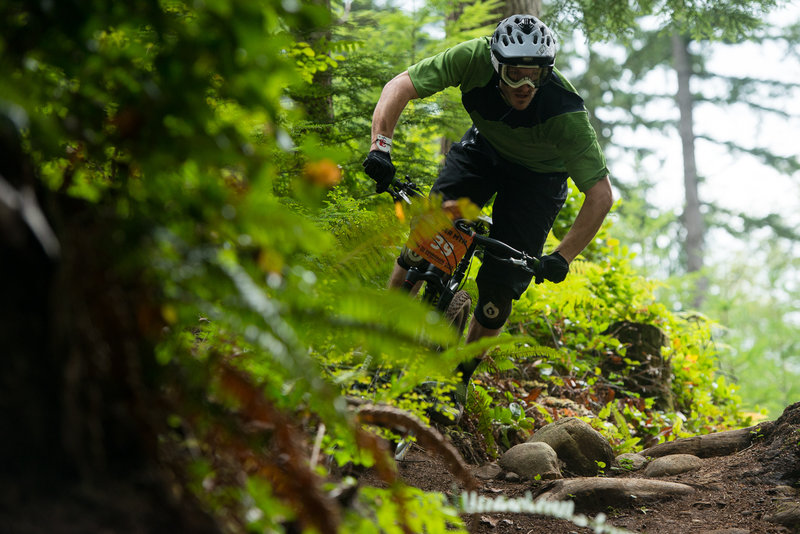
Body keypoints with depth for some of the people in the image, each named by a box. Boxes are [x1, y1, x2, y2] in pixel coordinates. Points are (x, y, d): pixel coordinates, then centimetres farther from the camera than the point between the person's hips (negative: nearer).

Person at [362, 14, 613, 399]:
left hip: (538, 175, -2)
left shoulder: (566, 113, -38)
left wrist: (562, 257, -39)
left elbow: (600, 194, -32)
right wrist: (380, 145, -41)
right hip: (483, 148, 2)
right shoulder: (475, 59, -33)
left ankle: (460, 375, 13)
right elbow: (401, 86, -27)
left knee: (499, 286, -9)